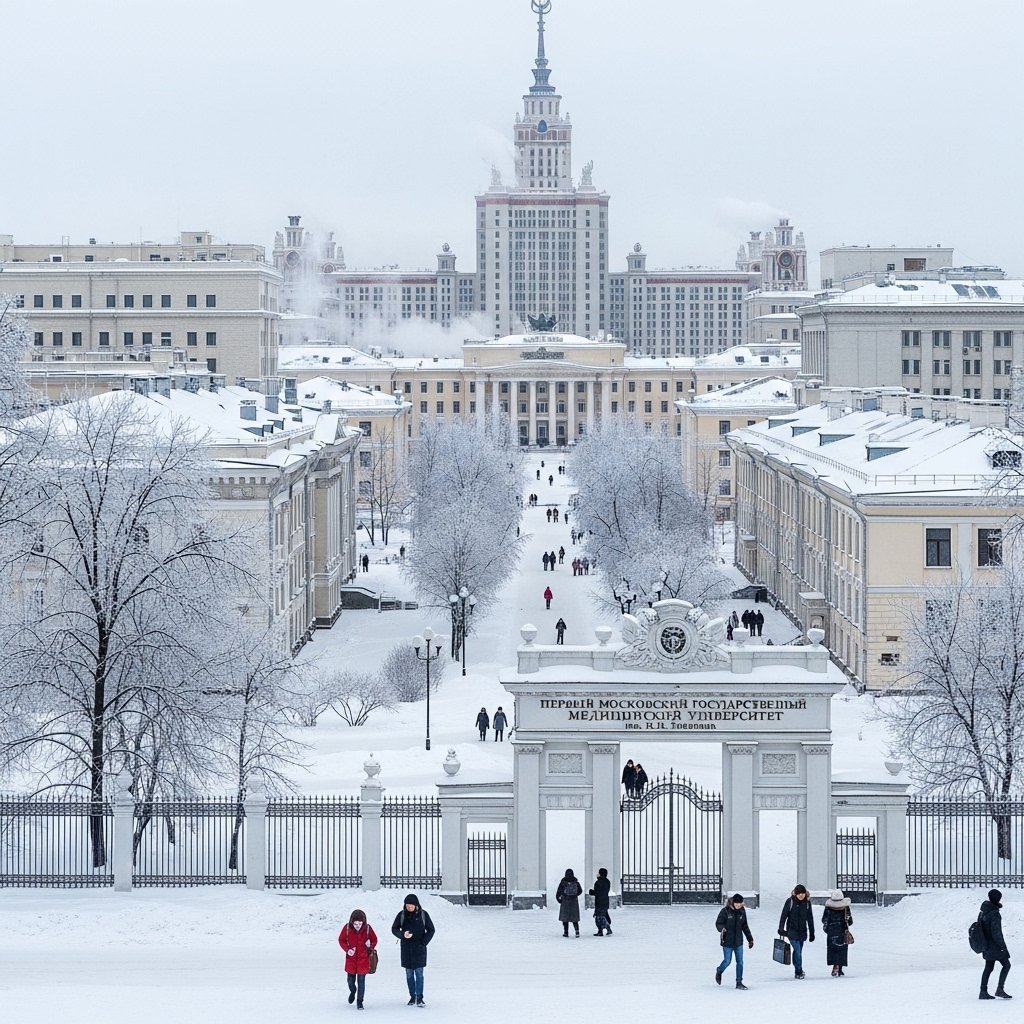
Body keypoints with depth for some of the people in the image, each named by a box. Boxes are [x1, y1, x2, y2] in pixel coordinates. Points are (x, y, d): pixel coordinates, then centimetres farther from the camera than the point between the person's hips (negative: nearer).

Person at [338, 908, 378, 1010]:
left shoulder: (367, 929, -11)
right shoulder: (347, 928, -11)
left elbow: (374, 940, 4)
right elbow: (341, 940, 3)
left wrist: (371, 946, -18)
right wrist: (347, 949, -13)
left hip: (363, 959, -1)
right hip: (351, 959, 1)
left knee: (361, 981, -1)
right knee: (351, 980, 12)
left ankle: (359, 1002, 10)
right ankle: (353, 991, 45)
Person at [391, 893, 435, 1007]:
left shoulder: (423, 915, -2)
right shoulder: (402, 915, 0)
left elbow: (431, 930, 5)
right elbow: (394, 929, 6)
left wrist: (424, 942, -7)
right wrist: (402, 935, -15)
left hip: (419, 949, -2)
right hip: (406, 949, 2)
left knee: (419, 973, -5)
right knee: (409, 974, 6)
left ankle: (419, 998, -5)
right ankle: (412, 996, 14)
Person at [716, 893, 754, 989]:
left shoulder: (742, 912, 3)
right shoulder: (725, 911, -11)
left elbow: (745, 926, 14)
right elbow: (718, 923, -5)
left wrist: (750, 938, 15)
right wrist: (722, 929, -27)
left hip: (738, 941, 4)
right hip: (727, 941, -4)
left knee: (740, 962, 2)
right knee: (727, 961, 1)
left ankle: (739, 983, 11)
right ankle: (719, 971, 34)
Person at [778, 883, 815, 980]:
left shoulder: (807, 902, 3)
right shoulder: (790, 901, -7)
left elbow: (810, 919, 10)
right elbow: (783, 916, -1)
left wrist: (812, 933, 12)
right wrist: (781, 929, -1)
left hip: (802, 932, 3)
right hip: (792, 931, -3)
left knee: (798, 951, 11)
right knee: (798, 951, -12)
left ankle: (797, 971, 20)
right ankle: (799, 972, -5)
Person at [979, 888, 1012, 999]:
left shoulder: (983, 912, 7)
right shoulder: (995, 914, -20)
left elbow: (979, 929, 14)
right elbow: (996, 933, -23)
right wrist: (1002, 946, -16)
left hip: (986, 945, 8)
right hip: (995, 946, -8)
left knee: (988, 967, 13)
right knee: (1006, 965, 3)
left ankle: (983, 992, 13)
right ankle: (1000, 989, -2)